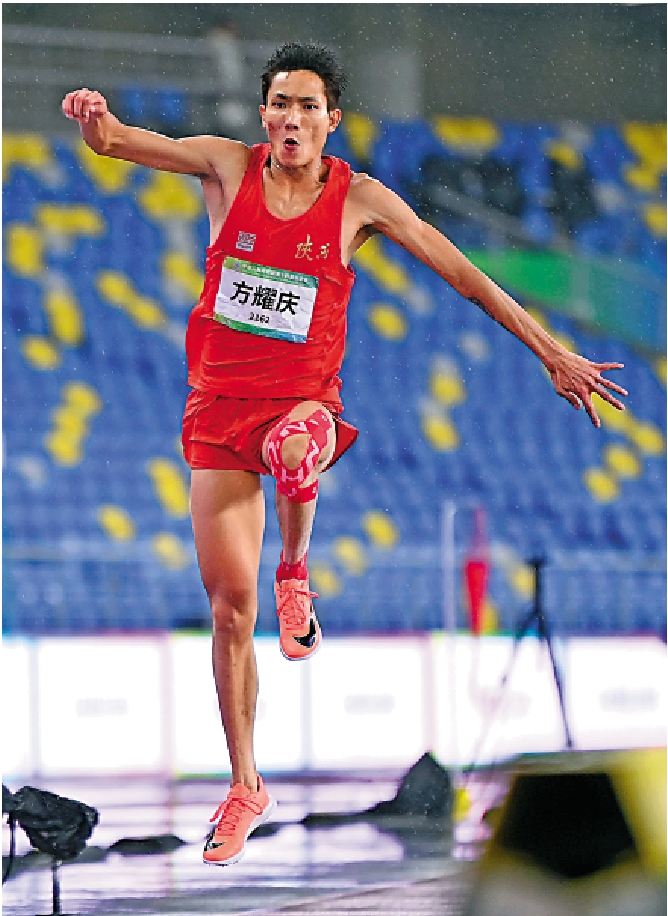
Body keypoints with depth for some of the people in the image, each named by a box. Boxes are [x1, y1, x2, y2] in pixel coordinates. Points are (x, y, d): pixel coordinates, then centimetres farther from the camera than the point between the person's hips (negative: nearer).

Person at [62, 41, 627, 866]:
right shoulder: (228, 166, -1)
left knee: (295, 451, -41)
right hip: (219, 401, 2)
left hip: (303, 400, -2)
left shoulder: (359, 200, -3)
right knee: (229, 604, -2)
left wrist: (552, 354, -1)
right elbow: (116, 141, -9)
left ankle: (295, 571, -8)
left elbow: (462, 274, 0)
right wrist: (96, 119, -35)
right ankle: (245, 787, 14)